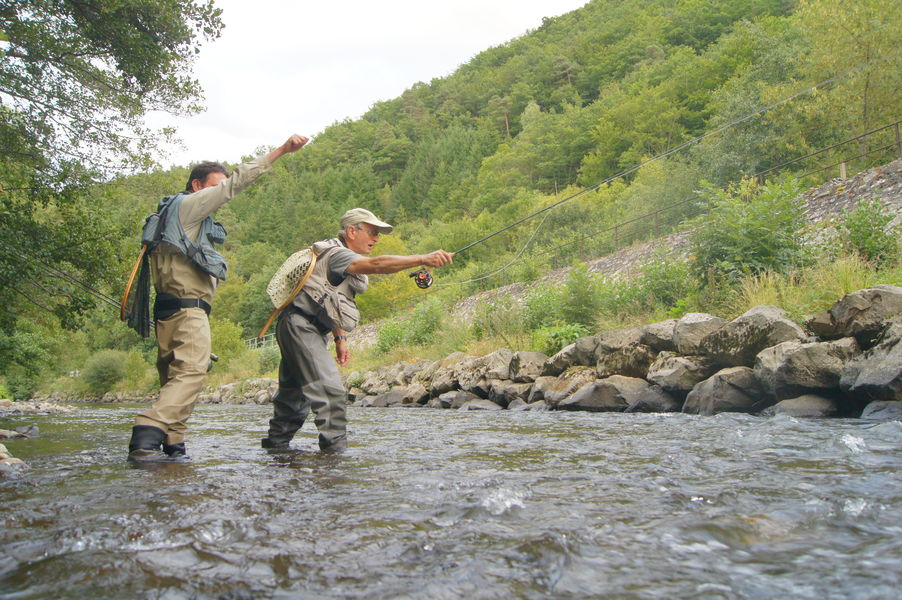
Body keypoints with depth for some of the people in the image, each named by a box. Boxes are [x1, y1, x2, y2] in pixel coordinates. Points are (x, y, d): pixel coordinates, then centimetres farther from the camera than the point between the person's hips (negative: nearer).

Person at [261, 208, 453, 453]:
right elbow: (376, 264, -32)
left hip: (311, 330, 11)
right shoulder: (335, 254, -14)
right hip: (301, 326, -11)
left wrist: (340, 339, 18)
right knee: (330, 392, -17)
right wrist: (424, 259, -40)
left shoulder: (342, 257, 19)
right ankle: (335, 448, -18)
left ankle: (275, 444, 27)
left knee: (294, 394, 17)